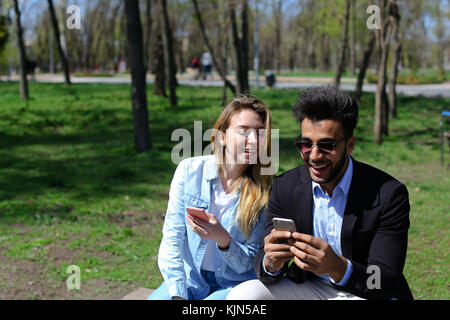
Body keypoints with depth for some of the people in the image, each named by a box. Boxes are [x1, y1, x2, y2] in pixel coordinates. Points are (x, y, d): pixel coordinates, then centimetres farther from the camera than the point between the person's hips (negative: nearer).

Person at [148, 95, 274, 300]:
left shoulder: (264, 191, -6)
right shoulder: (189, 170, -4)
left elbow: (249, 263, -5)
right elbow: (171, 239, -5)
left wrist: (223, 239, -25)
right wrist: (178, 294, -16)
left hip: (234, 284, -2)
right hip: (190, 279, 2)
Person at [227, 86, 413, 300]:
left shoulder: (389, 194, -16)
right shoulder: (284, 187, -5)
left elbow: (387, 282, -20)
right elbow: (262, 263, -6)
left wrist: (337, 267, -39)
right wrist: (271, 264, -31)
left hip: (366, 293, -2)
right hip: (309, 288, 2)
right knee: (241, 295, -21)